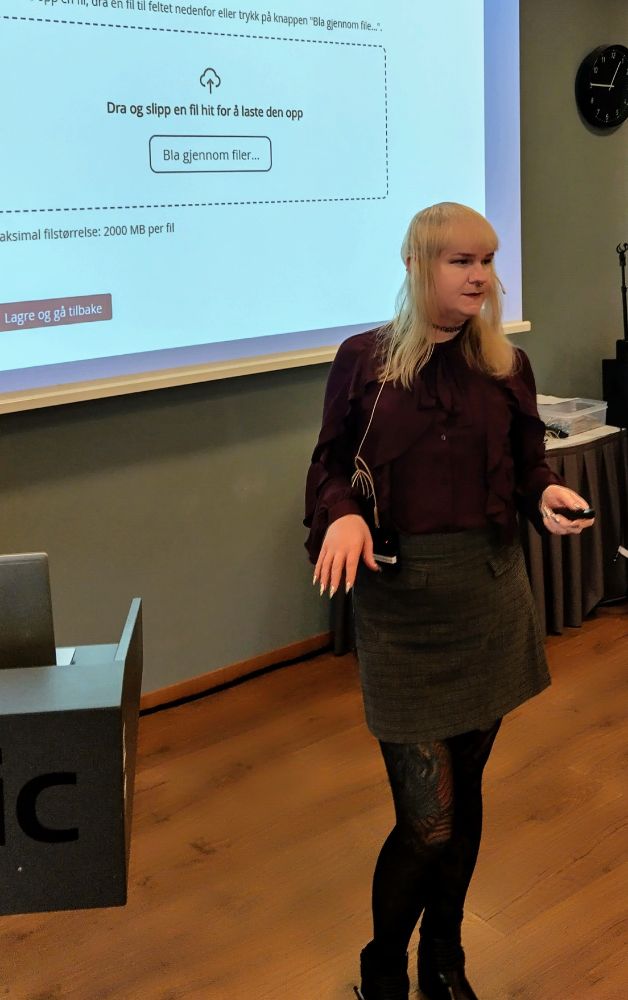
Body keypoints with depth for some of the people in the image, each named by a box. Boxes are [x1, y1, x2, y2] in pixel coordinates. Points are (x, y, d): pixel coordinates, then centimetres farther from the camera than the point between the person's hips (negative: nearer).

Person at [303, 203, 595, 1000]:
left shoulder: (506, 365, 4)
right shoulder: (362, 360, -3)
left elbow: (527, 466, 11)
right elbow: (330, 466, 2)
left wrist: (549, 497, -11)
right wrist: (343, 514, -19)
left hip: (488, 596, 3)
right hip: (400, 605, -3)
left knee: (465, 794, 14)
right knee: (427, 820, -4)